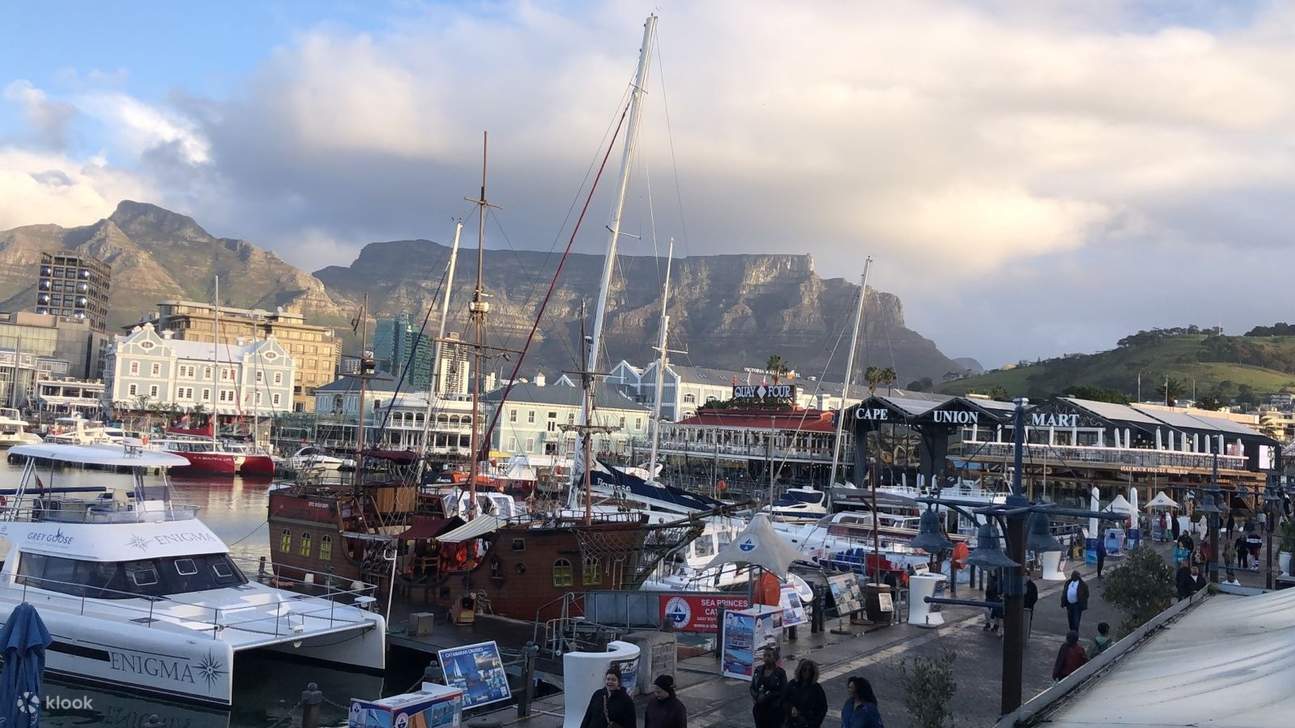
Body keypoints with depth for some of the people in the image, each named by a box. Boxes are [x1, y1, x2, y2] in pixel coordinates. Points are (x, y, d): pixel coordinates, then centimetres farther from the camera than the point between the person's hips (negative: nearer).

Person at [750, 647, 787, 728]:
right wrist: (757, 697, -12)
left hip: (774, 710, -4)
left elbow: (783, 692, -8)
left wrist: (767, 697, -16)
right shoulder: (758, 670, 6)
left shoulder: (780, 672, -5)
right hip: (759, 709, 4)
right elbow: (752, 687, 9)